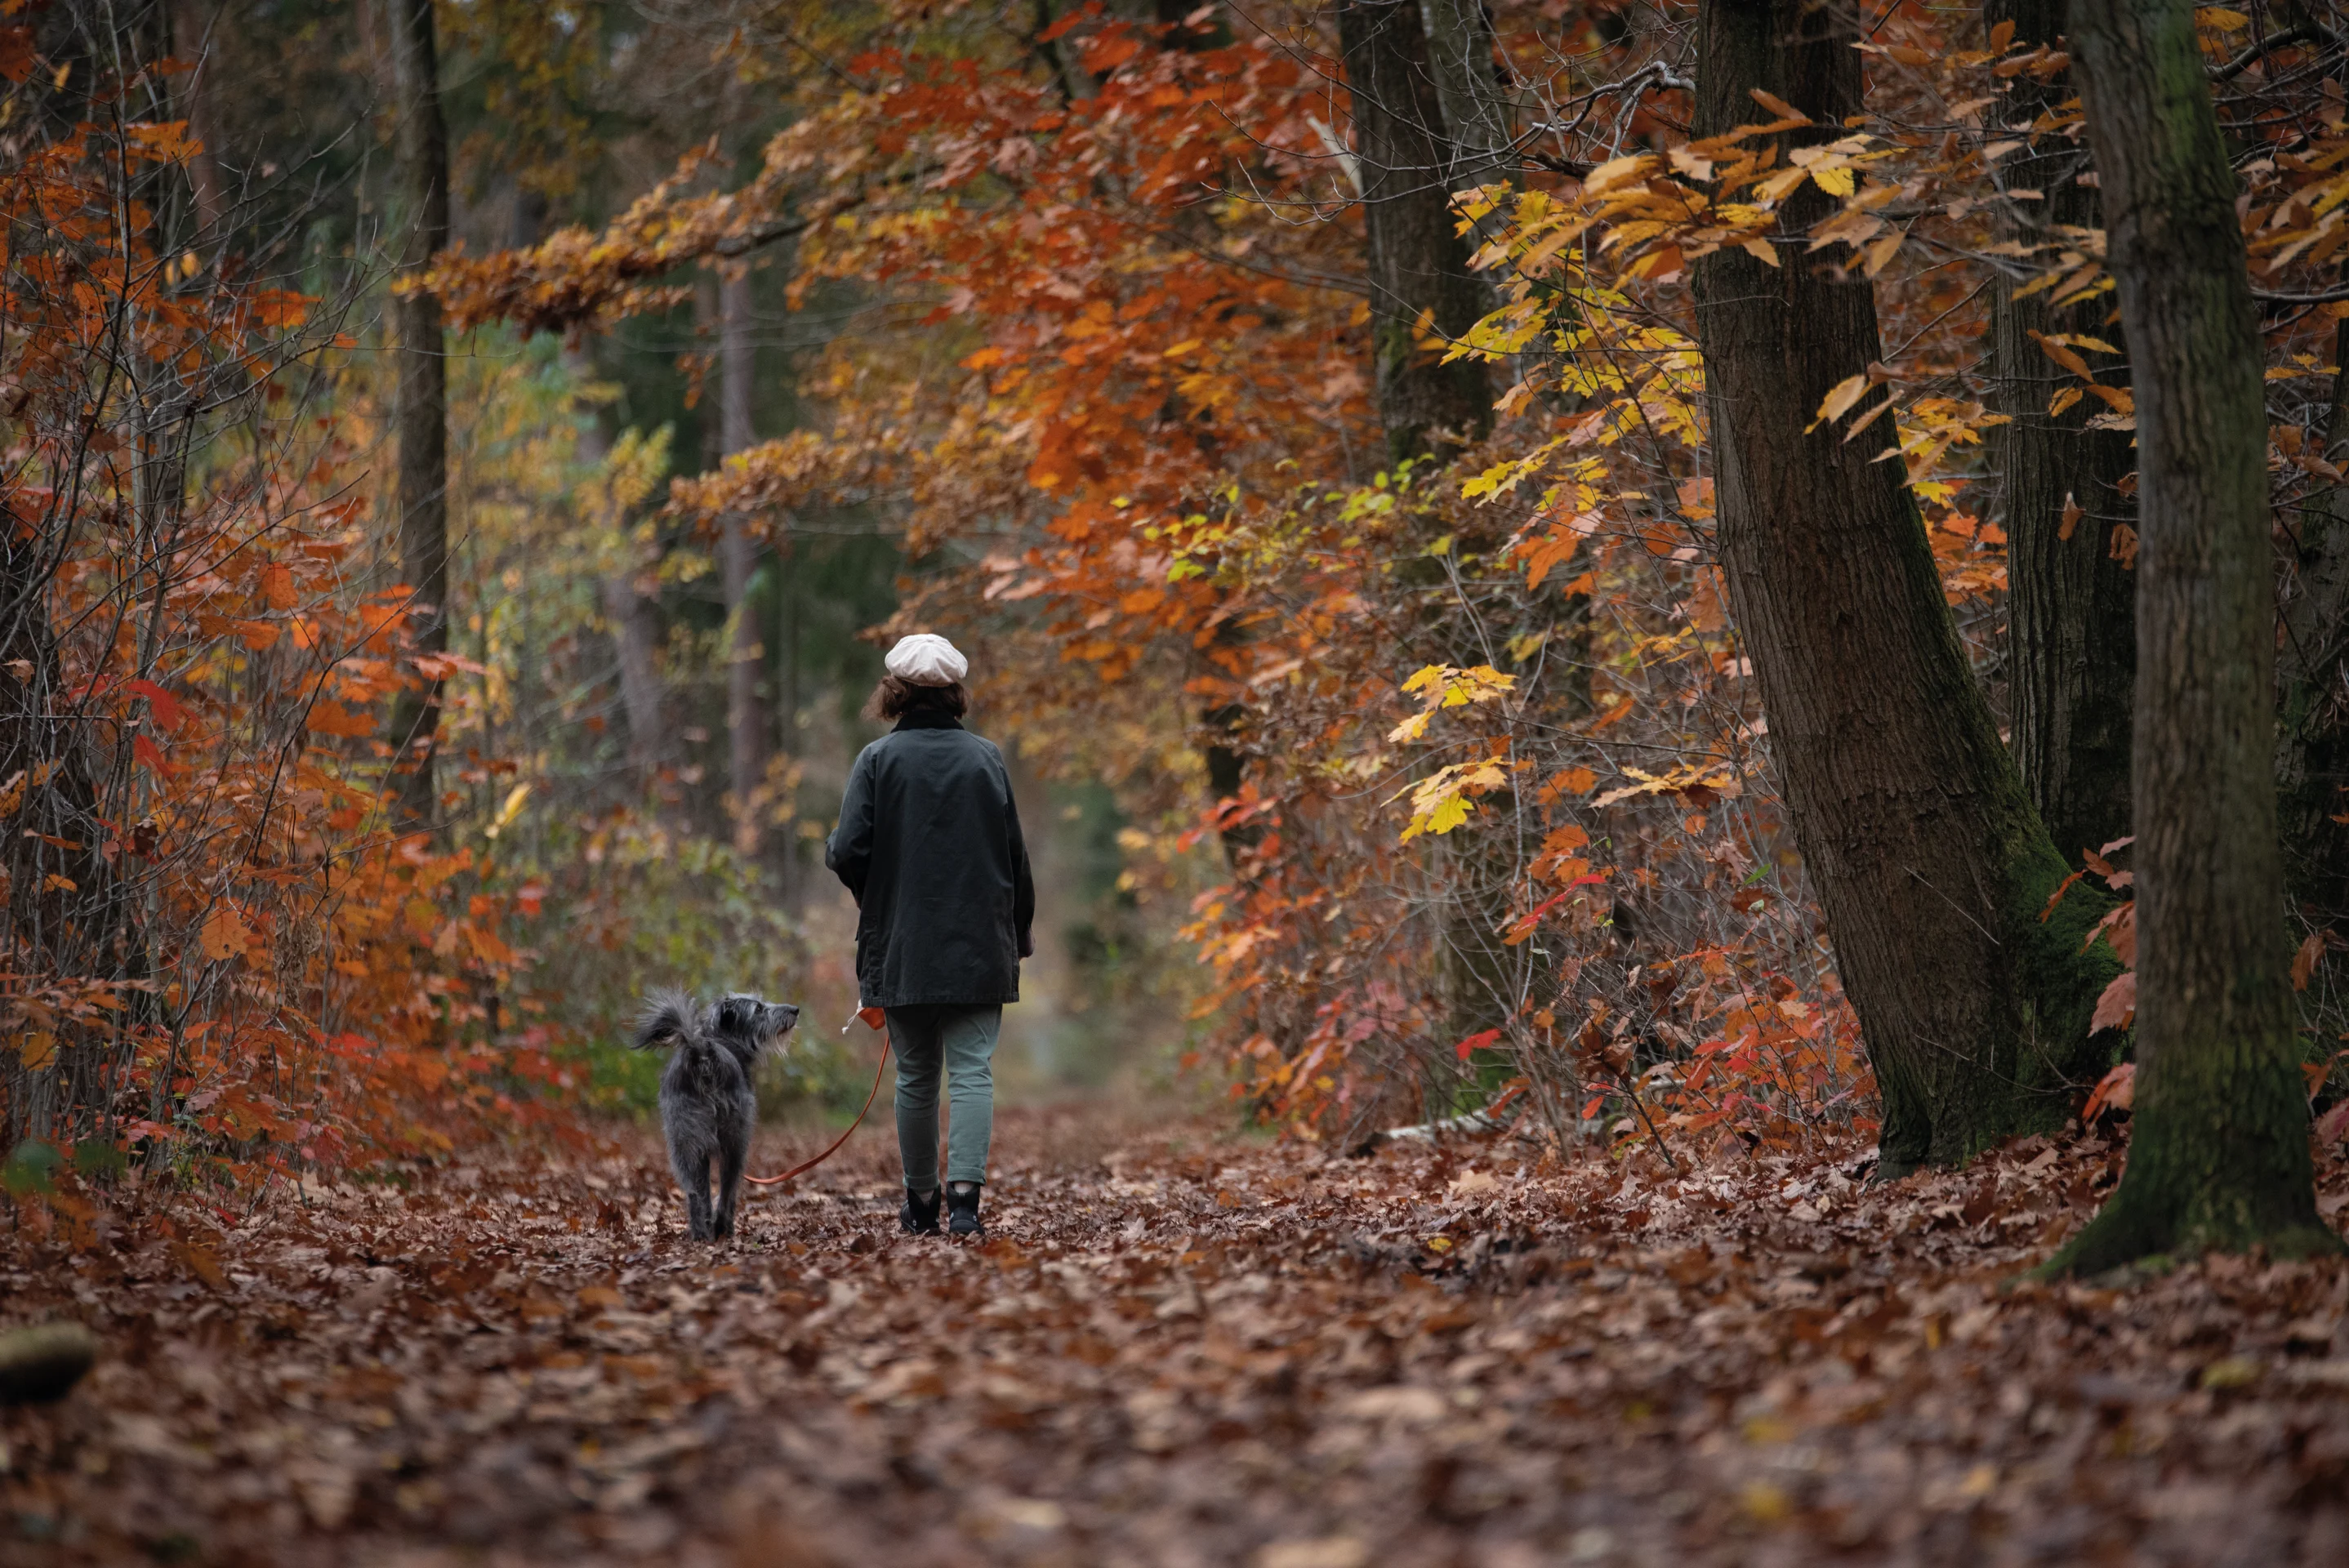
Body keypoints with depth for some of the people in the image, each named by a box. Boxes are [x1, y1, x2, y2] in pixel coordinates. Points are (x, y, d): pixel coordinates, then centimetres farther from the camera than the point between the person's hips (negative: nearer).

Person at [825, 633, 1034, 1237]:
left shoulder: (879, 759, -6)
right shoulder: (986, 758, 0)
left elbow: (849, 852, -13)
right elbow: (1016, 856, 4)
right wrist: (1018, 933, 15)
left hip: (902, 948, 0)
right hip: (979, 948, 0)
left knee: (916, 1076, 11)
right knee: (972, 1071, -2)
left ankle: (922, 1203, 19)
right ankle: (964, 1195, -17)